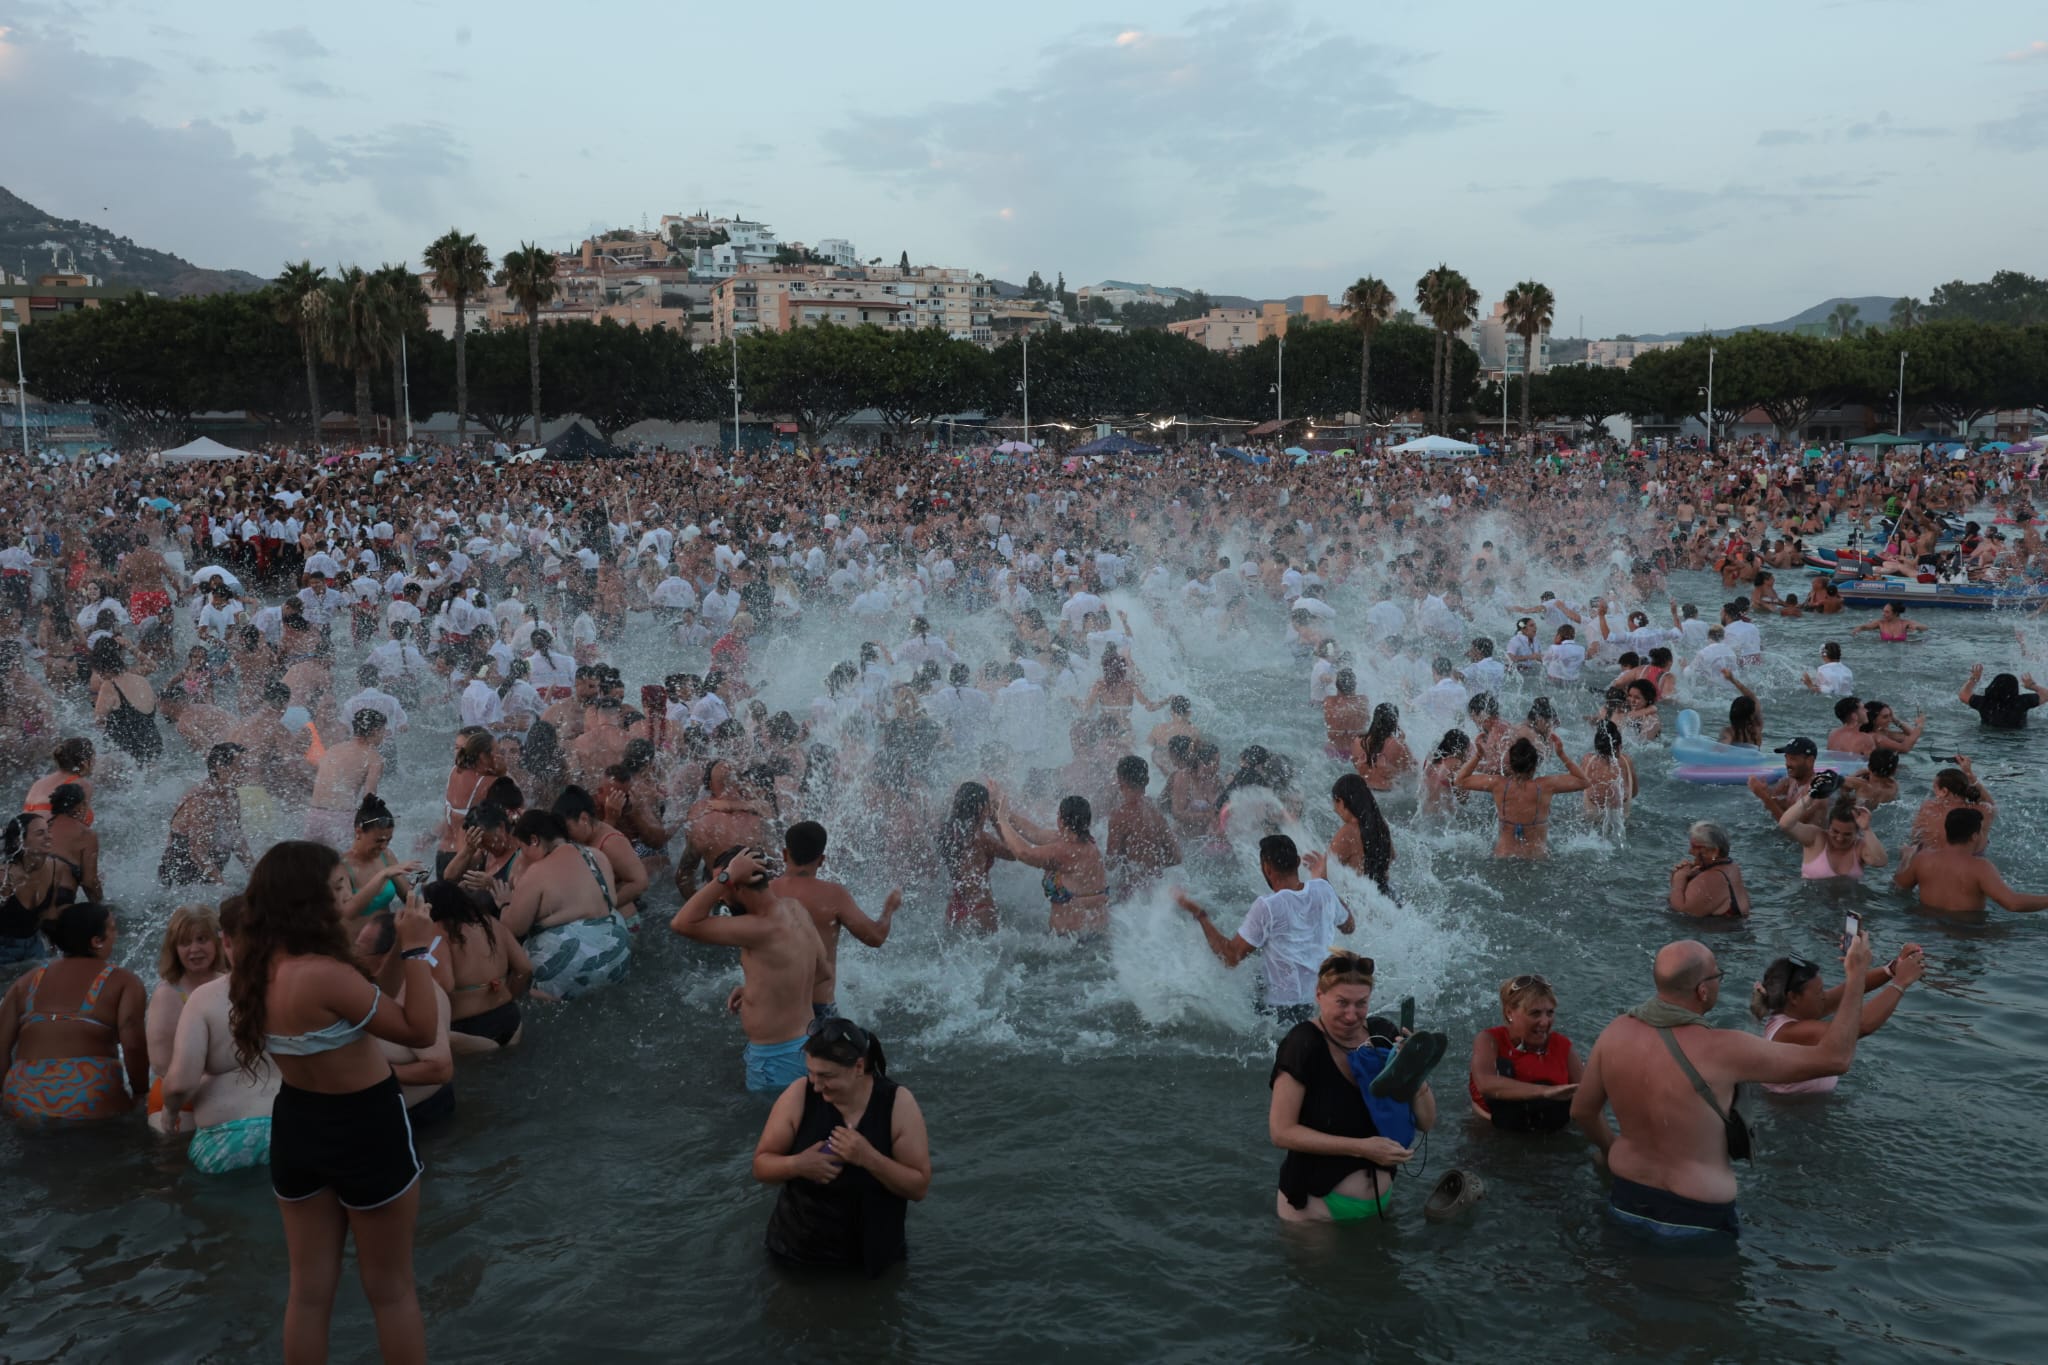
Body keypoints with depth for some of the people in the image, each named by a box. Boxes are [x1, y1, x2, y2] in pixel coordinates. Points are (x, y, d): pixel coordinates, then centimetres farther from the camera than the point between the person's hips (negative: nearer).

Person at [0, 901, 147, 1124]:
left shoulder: (28, 981, 18)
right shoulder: (122, 981, 4)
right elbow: (133, 1045, -7)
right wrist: (141, 1093, 5)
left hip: (21, 1107, 5)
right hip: (91, 1105, -4)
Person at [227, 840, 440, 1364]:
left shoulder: (253, 965, -6)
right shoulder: (326, 974, -31)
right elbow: (419, 1031, -23)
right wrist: (417, 949, -19)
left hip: (296, 1123, 7)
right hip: (365, 1128, -7)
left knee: (309, 1289, 20)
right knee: (390, 1289, 12)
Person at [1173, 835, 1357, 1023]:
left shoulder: (1267, 907, -21)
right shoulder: (1323, 890, -6)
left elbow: (1230, 957, -15)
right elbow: (1349, 926, 16)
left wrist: (1199, 914, -7)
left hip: (1280, 1006, -7)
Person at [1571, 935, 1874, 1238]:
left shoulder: (1616, 1032, -12)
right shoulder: (1721, 1050, -27)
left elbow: (1582, 1111, 3)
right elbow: (1834, 1058, -19)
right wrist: (1857, 975, -10)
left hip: (1627, 1201, 5)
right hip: (1694, 1217, -5)